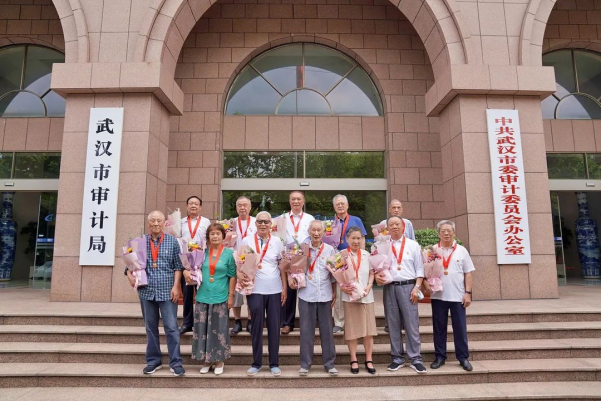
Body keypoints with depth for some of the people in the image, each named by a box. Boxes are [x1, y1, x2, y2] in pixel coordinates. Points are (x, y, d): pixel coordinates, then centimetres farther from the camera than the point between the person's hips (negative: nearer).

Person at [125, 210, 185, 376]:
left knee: (171, 327, -2)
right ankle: (153, 360, 26)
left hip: (167, 291, -2)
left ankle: (175, 362, 8)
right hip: (146, 291, 3)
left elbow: (178, 266, 0)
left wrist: (176, 286, -7)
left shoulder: (172, 241, 1)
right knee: (150, 327, 13)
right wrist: (130, 275, -8)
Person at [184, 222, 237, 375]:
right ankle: (206, 360, 22)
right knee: (202, 329, 7)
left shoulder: (229, 253, -2)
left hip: (220, 298, -3)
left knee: (219, 330, 3)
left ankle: (219, 361, 20)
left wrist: (231, 296, -5)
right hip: (203, 296, 3)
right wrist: (186, 271, -9)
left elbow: (232, 276, -2)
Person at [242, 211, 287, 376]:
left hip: (275, 290, 1)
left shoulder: (277, 242, 5)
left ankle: (274, 363, 20)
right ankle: (256, 363, 21)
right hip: (255, 290, -1)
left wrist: (285, 288, 1)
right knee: (257, 326, 6)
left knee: (274, 327, 7)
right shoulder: (247, 241, 2)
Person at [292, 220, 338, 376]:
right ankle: (305, 363, 17)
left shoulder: (330, 249, 5)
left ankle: (329, 363, 20)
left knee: (327, 329, 7)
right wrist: (292, 279, -11)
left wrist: (335, 292, 5)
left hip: (325, 295, 1)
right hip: (306, 295, -1)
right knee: (306, 330, 5)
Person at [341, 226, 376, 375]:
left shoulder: (366, 255, 7)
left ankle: (368, 360, 19)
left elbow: (371, 273, 9)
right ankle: (354, 360, 17)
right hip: (349, 296, -2)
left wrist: (369, 286, -8)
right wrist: (342, 287, -18)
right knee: (352, 330, 6)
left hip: (366, 296, 2)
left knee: (369, 329, 6)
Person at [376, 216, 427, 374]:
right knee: (393, 324, 6)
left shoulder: (413, 245, 7)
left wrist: (417, 287, -5)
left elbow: (419, 268, 4)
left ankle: (415, 358, 8)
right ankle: (397, 357, 17)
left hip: (408, 286, -1)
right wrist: (377, 275, -10)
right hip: (390, 287, 2)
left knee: (411, 323, -1)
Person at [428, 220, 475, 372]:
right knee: (439, 328, 8)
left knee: (460, 328, 6)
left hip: (458, 296, 0)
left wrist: (468, 293, -2)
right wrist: (426, 282, -12)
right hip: (438, 296, 0)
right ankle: (440, 357, 19)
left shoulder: (461, 251, 4)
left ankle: (463, 358, 18)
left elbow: (468, 274, 4)